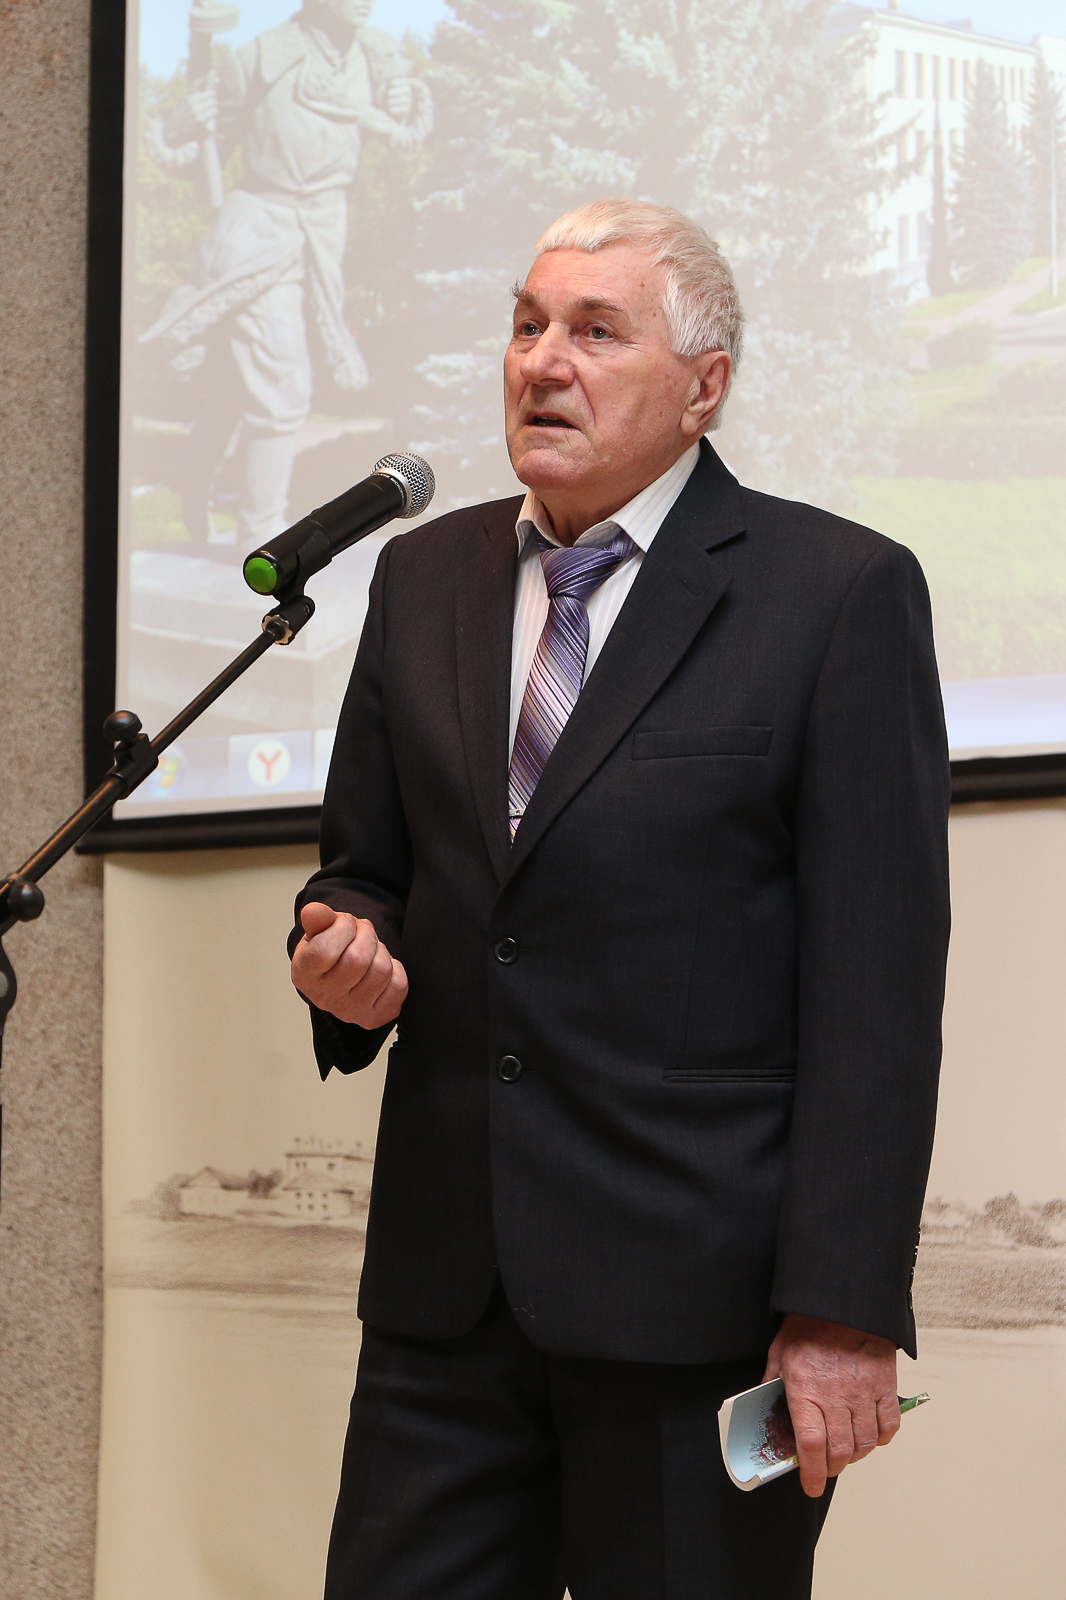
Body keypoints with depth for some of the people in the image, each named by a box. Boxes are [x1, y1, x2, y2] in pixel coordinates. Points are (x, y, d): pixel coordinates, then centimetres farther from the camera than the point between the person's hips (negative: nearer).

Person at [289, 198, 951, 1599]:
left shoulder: (843, 594, -4)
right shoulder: (423, 576, 13)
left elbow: (877, 985, -9)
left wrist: (844, 1311, -14)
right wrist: (346, 953, -4)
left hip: (699, 1302, -5)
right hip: (444, 1283, 5)